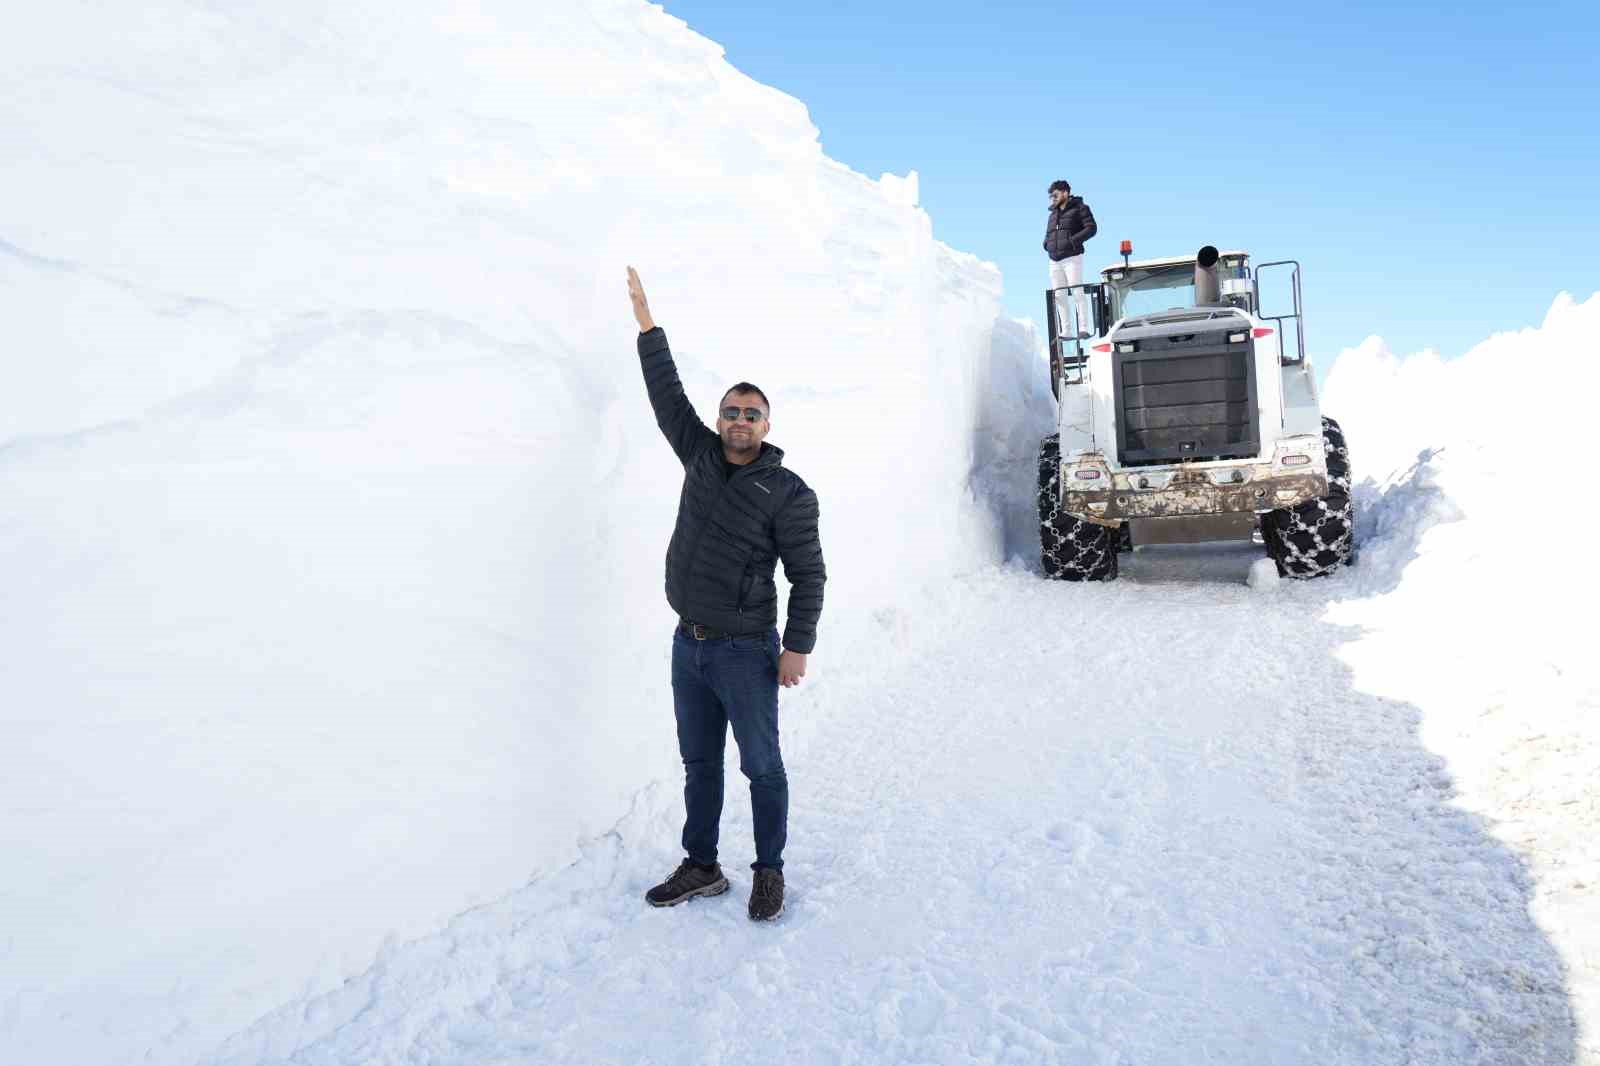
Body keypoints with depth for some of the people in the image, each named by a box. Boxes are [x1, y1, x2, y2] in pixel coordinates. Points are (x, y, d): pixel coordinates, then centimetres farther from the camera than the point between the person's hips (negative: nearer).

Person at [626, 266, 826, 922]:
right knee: (699, 764, 16)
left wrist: (798, 647, -14)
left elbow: (808, 575, -9)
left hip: (745, 652, -6)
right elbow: (667, 393, 10)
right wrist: (646, 320, 11)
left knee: (761, 767, 7)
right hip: (688, 644, 6)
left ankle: (769, 871, 24)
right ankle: (701, 868, 31)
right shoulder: (700, 455, 5)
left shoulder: (789, 493, -10)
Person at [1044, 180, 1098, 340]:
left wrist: (1073, 240, -18)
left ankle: (1084, 329, -12)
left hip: (1072, 258, -6)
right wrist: (1046, 244, 5)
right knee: (1059, 296, 2)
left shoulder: (1079, 208, 2)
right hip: (1054, 261, 7)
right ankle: (1066, 332, 5)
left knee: (1077, 292, -12)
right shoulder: (1053, 213, 21)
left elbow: (1091, 227, -7)